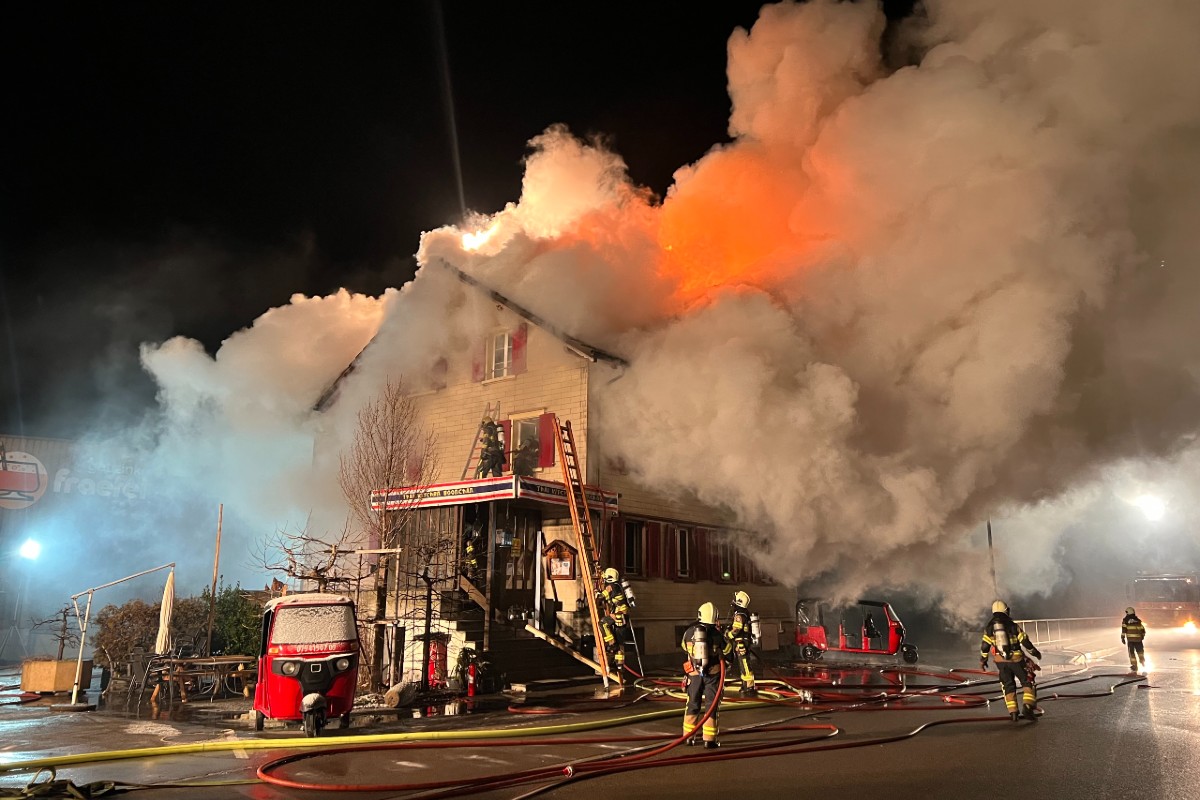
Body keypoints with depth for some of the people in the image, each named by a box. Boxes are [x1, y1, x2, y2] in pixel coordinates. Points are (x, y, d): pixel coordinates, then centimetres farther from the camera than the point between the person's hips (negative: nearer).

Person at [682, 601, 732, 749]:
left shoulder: (689, 632, -5)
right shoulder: (717, 633, -11)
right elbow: (727, 649, 5)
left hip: (694, 673, 2)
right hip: (712, 674, -2)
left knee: (693, 704, 16)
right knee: (712, 706, 7)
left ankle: (689, 736, 24)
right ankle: (709, 739, 5)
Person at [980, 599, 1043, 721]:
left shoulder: (989, 627, 1)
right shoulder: (1013, 626, -6)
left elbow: (985, 646, 3)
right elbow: (1025, 641, -3)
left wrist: (982, 660, 16)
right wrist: (1035, 652, 14)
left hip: (1001, 661, 2)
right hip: (1016, 659, -2)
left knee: (1008, 686, 12)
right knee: (1027, 682, 9)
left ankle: (1013, 712, 6)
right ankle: (1028, 707, -6)